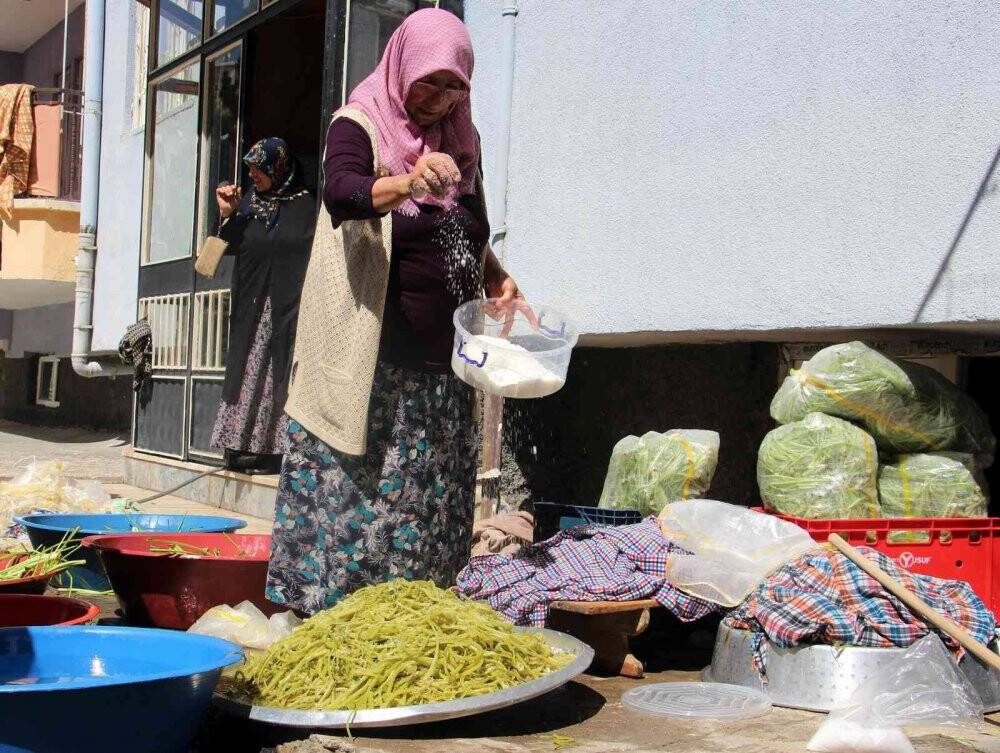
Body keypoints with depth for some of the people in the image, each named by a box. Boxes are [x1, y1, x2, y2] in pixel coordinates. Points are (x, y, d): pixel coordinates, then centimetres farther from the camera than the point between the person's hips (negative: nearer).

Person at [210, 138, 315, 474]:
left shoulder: (305, 206, -3)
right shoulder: (249, 201, 11)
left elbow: (315, 256, -6)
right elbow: (229, 246, 10)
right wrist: (227, 214, -5)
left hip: (287, 307, -5)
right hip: (251, 307, 5)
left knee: (278, 376, -5)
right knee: (248, 373, 4)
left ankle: (270, 447, -3)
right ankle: (243, 446, 6)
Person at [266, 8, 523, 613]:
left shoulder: (462, 141, 15)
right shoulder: (361, 125, -3)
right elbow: (340, 194, -24)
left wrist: (496, 276, 7)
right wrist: (406, 184, -43)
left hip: (442, 367, 6)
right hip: (372, 363, -5)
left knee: (430, 509, 6)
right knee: (353, 496, -7)